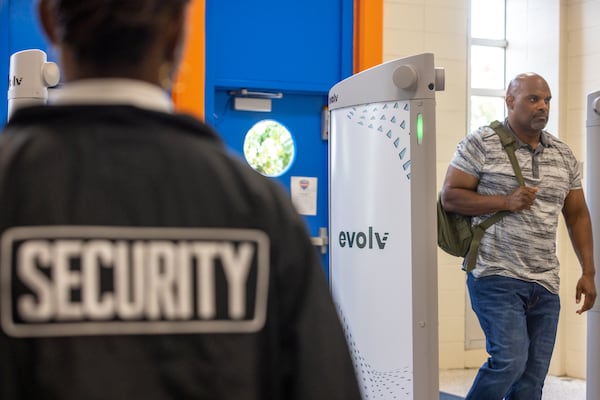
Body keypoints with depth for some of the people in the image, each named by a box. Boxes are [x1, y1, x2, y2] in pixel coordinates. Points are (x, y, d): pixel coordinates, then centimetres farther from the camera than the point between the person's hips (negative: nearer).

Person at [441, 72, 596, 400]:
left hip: (545, 285, 5)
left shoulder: (563, 155, 13)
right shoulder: (480, 144, -2)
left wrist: (588, 272, 10)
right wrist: (506, 202, -15)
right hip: (496, 276, -5)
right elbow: (449, 196, -5)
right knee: (511, 359, -16)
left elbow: (577, 215, 17)